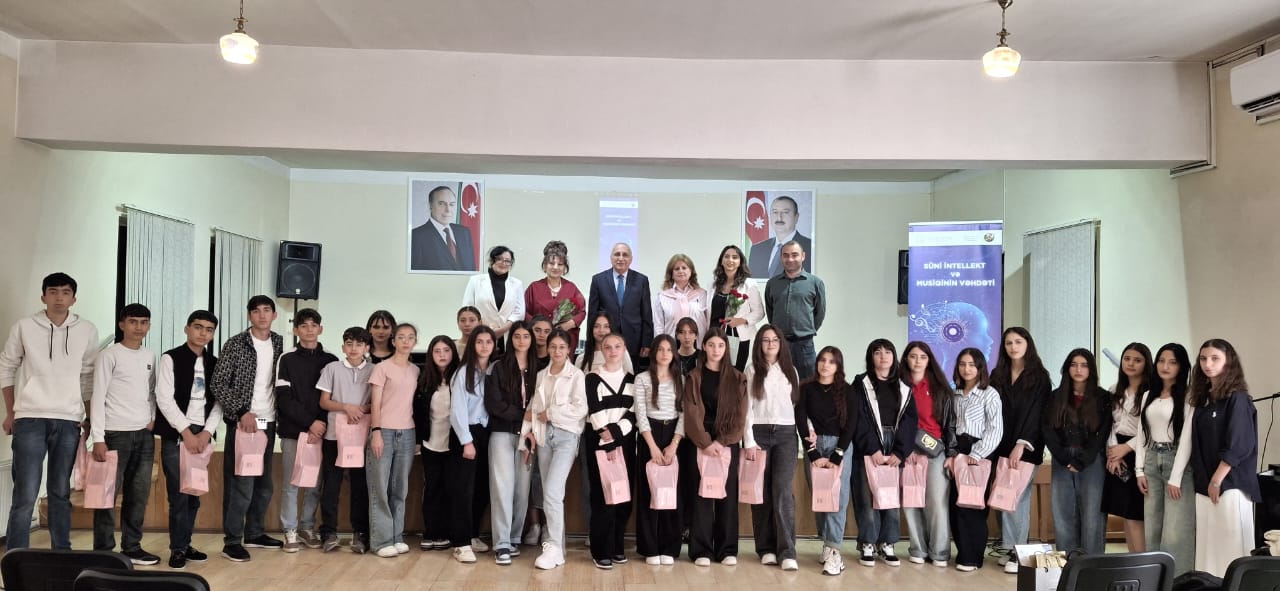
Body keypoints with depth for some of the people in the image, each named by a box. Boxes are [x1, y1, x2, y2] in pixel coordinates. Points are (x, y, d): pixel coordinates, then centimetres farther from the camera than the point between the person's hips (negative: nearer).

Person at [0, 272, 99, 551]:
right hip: (31, 418, -2)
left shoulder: (87, 330, 4)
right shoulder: (24, 327, 1)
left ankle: (62, 553, 18)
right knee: (25, 494, -6)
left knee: (61, 492, 9)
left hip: (69, 420, 2)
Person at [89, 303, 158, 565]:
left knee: (139, 493, 8)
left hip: (144, 434, 6)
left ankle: (132, 547, 16)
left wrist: (153, 418, 4)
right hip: (116, 433, -5)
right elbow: (97, 397, -9)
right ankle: (103, 551, 7)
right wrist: (98, 438, -14)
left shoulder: (150, 356, 12)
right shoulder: (109, 355, -5)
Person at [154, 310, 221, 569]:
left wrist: (207, 432, -6)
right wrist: (187, 432, -14)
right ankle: (178, 548, 5)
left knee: (194, 494, 7)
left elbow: (218, 402, 8)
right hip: (176, 434, -4)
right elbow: (164, 399, -10)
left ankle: (185, 544, 17)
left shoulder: (214, 364, 10)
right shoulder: (170, 359, -3)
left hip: (202, 434, 4)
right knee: (178, 494, -5)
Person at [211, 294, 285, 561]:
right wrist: (242, 412, -15)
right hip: (242, 423, -5)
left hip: (268, 424, 5)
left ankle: (255, 533, 25)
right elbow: (218, 384, -9)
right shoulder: (235, 344, -6)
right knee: (240, 484, -5)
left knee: (264, 484, 11)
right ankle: (232, 541, 4)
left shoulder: (279, 344, 7)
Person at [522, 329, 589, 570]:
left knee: (552, 492, -15)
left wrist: (549, 413, -8)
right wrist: (528, 433, -4)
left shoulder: (577, 375, -2)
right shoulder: (541, 375, 12)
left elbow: (580, 409, -11)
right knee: (549, 494, 7)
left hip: (566, 436, -5)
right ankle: (557, 544, 15)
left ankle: (554, 548, -9)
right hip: (544, 436, 5)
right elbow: (533, 408, 9)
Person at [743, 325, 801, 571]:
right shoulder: (752, 371, 5)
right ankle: (766, 548, 10)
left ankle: (787, 551, -10)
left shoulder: (790, 370, 12)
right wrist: (749, 441, -8)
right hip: (759, 432, -1)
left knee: (782, 490, -9)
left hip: (786, 433, 1)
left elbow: (798, 403, 11)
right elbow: (747, 407, 0)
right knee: (761, 490, 1)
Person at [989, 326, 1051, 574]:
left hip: (1026, 448, -4)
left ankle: (1017, 551, -2)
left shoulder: (1040, 376, 0)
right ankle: (1008, 547, 10)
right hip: (1001, 445, 4)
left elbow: (1037, 413, -7)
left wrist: (1021, 444, -16)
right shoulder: (997, 375, 12)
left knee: (1017, 497, -8)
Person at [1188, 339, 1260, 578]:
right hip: (1204, 484, 7)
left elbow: (1238, 446, -14)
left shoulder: (1237, 398, -7)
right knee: (1207, 545, 7)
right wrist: (1203, 480, 8)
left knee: (1231, 544, -4)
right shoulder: (1203, 398, 13)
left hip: (1230, 483, -7)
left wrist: (1217, 480, -14)